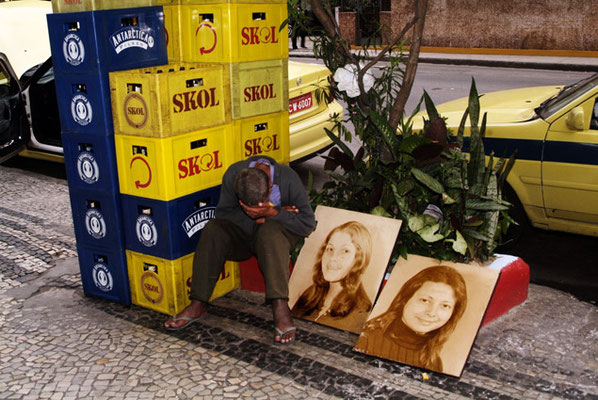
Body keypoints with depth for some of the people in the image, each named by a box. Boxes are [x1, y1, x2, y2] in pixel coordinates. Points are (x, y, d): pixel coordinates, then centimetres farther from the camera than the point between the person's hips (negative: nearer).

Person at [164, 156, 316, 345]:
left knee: (269, 230, -37)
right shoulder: (233, 175, -18)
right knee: (213, 228, -26)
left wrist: (272, 213, -34)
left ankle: (280, 307, -48)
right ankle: (198, 304, -25)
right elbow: (223, 212, -10)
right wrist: (257, 217, -23)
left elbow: (307, 223, -20)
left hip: (278, 233, -2)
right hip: (242, 236, 3)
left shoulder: (288, 178, -23)